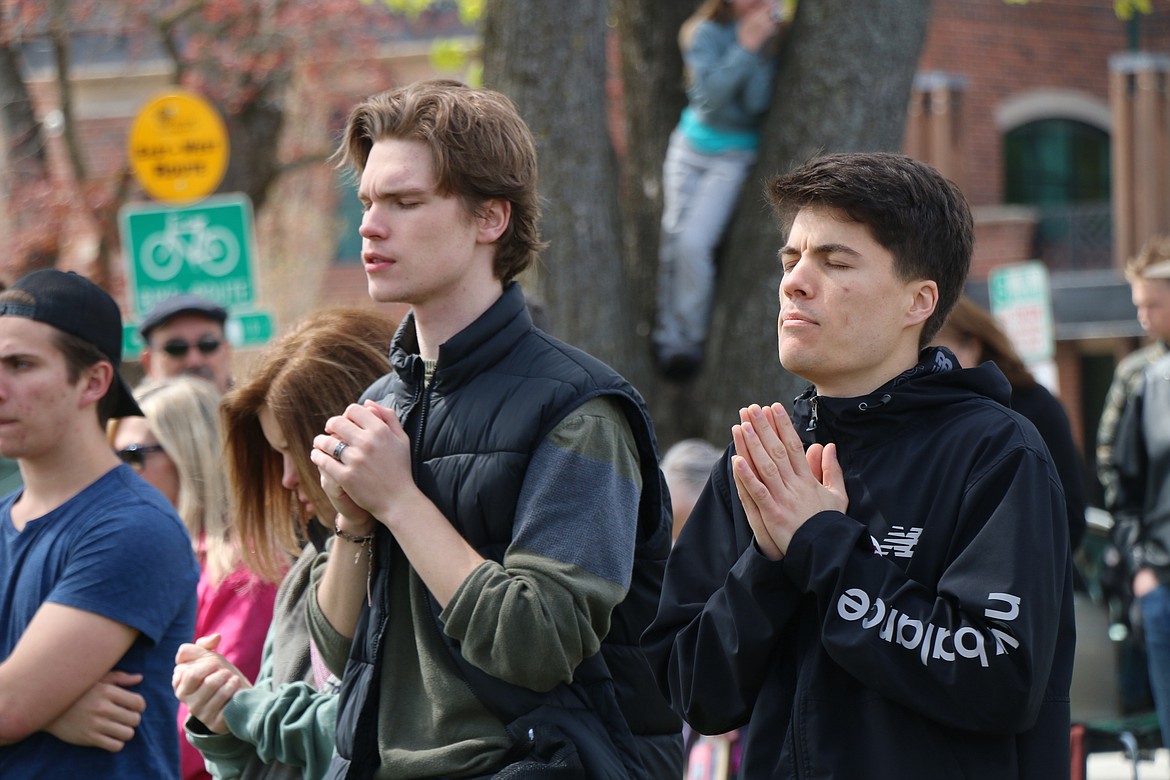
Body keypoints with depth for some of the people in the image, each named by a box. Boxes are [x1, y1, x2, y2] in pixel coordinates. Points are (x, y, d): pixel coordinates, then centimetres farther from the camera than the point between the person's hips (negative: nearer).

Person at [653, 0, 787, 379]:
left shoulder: (774, 33, -8)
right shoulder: (706, 33, -7)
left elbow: (757, 103, -17)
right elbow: (709, 94, -23)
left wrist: (763, 49, -25)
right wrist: (745, 48, -30)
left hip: (735, 156, -2)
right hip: (691, 145, 2)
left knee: (694, 242, -17)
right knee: (673, 237, -6)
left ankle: (689, 339, -2)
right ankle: (668, 334, 8)